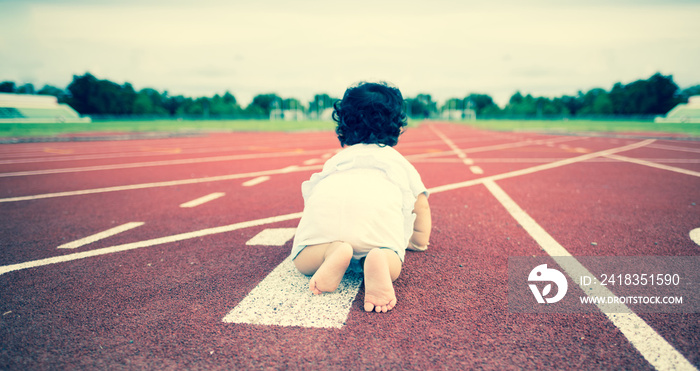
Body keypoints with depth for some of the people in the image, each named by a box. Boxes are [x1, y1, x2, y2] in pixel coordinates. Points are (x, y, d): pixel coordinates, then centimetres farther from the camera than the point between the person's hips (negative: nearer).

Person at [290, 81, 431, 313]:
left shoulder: (335, 159, 45)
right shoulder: (399, 161, 43)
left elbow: (311, 192, 52)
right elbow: (421, 204, 49)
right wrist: (419, 240, 67)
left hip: (325, 200, 2)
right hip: (380, 205, -1)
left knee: (302, 261, 14)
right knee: (392, 267, 6)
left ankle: (332, 251, -18)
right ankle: (379, 259, -28)